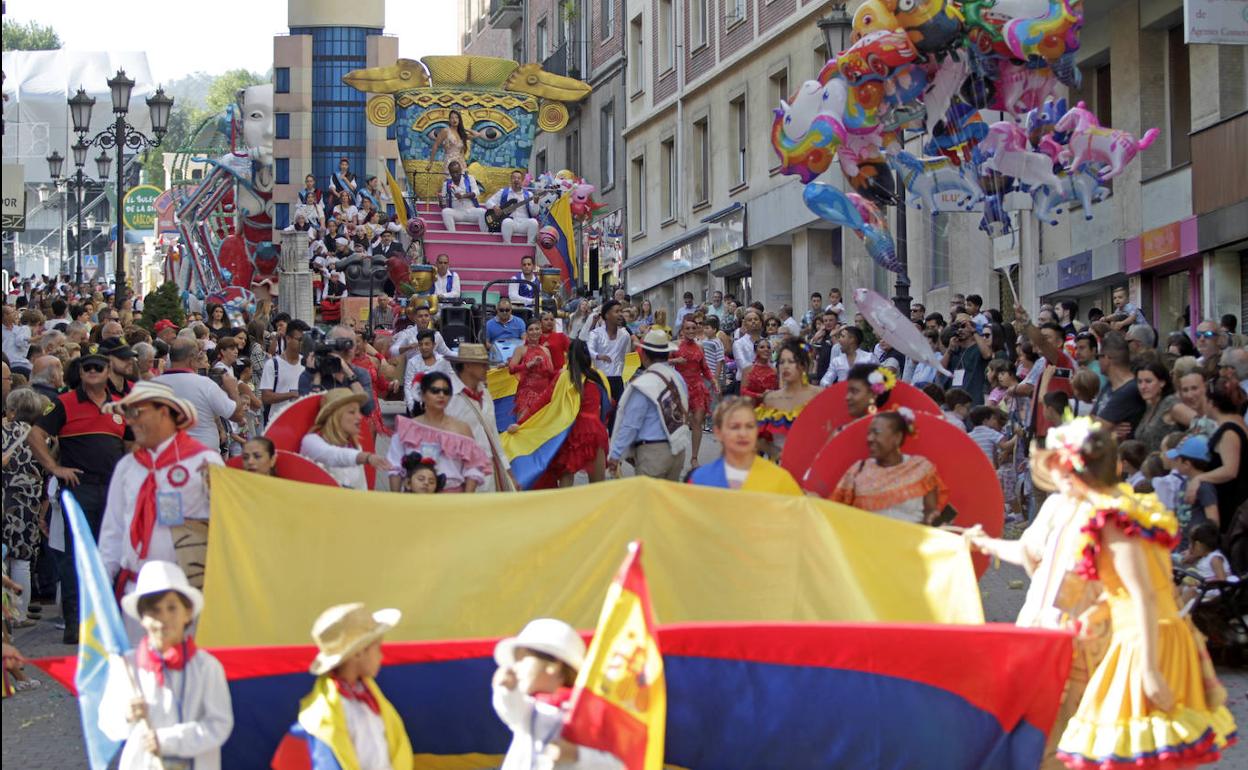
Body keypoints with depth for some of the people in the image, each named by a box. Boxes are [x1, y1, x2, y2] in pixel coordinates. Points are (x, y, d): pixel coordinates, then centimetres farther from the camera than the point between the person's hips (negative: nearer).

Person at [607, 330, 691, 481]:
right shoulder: (677, 378, 7)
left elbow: (630, 424, -12)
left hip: (653, 451, -7)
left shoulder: (643, 384, -15)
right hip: (678, 450, 7)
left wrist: (615, 454, -6)